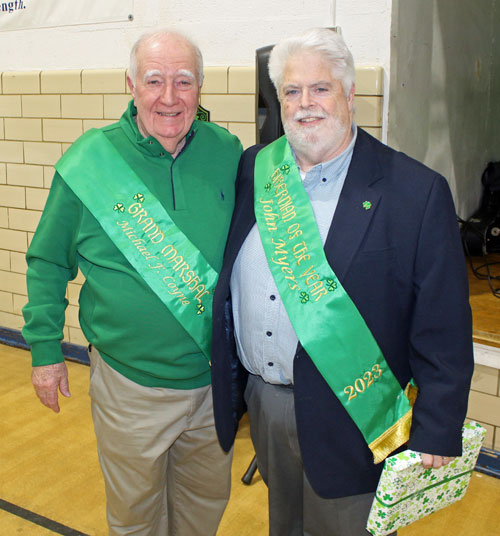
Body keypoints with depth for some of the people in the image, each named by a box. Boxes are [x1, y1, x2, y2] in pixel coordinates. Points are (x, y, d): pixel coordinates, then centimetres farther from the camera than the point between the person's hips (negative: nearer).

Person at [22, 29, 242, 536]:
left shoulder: (227, 153, -6)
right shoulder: (88, 160, -12)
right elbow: (47, 262, -1)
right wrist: (44, 349, 0)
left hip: (216, 378, 3)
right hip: (131, 385, -2)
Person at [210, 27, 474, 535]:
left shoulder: (416, 191, -14)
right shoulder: (253, 170, 0)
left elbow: (444, 331, -12)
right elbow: (226, 283, 9)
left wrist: (435, 436, -11)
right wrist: (229, 381, 10)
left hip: (350, 419, -4)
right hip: (260, 402, 5)